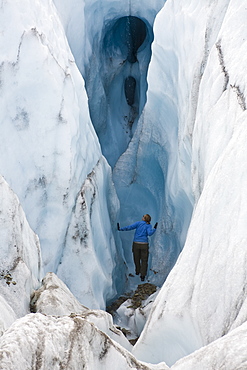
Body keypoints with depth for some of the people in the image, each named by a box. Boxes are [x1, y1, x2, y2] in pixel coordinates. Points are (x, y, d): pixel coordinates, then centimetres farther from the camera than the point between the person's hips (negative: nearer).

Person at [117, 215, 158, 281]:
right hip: (144, 244, -1)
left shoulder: (138, 223, 3)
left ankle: (137, 271, 40)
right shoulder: (149, 226, 1)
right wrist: (154, 229, -2)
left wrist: (120, 229, -2)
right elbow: (149, 233, -17)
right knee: (144, 260, 8)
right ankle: (142, 276, -1)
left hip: (136, 243, 1)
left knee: (136, 258, 21)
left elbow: (130, 227, -8)